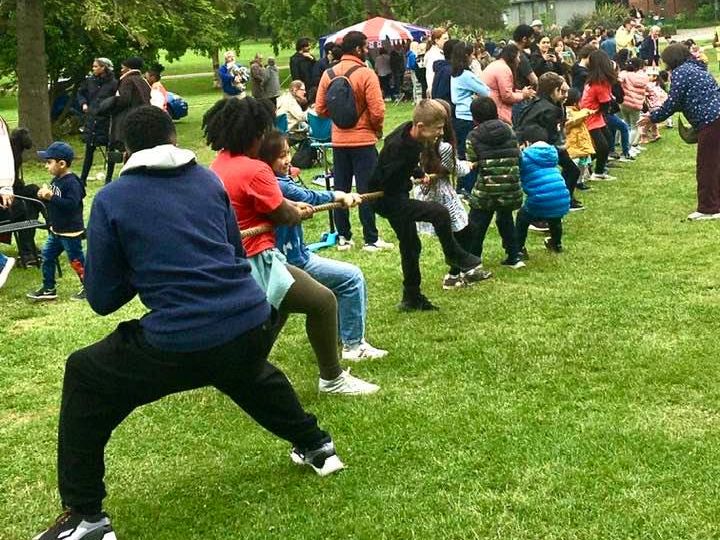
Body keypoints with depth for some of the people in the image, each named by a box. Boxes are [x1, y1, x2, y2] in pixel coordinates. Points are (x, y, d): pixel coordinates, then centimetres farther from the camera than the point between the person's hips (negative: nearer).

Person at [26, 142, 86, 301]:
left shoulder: (71, 182, -23)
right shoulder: (56, 180, 6)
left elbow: (72, 204, -32)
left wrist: (51, 197, -33)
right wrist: (44, 196, -4)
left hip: (71, 232, -10)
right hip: (56, 230, 10)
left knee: (76, 260, 1)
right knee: (47, 256, 14)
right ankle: (48, 289, 25)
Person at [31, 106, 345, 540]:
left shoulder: (110, 200, 3)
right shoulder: (208, 179, 14)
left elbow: (103, 299, 6)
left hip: (179, 344, -5)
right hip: (253, 326, 5)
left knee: (83, 377, 17)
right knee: (247, 372, 41)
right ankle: (315, 445, 50)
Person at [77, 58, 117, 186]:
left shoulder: (113, 83, -9)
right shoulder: (90, 81, 5)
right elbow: (80, 92, 22)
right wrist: (83, 103, 8)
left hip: (107, 120, -4)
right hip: (92, 119, 4)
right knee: (89, 150, 8)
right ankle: (83, 179, 14)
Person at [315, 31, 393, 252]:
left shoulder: (328, 74, 1)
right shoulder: (366, 74, -14)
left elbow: (320, 108, 3)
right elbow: (377, 111, -16)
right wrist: (377, 128, 3)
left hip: (338, 140, 5)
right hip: (363, 140, -5)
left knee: (341, 189, 12)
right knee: (367, 190, 1)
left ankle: (343, 237, 16)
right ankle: (371, 240, 4)